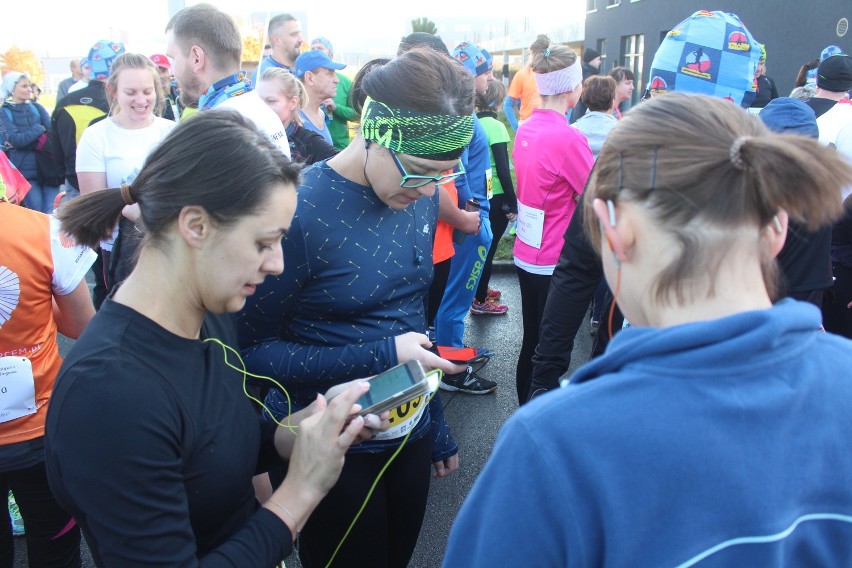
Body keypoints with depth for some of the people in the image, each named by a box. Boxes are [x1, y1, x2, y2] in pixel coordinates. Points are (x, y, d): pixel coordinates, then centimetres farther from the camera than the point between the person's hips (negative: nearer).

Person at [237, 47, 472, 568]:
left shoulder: (421, 197, -2)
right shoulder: (299, 211, -22)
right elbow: (253, 350, -18)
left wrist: (438, 428, 13)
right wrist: (381, 356, -23)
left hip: (411, 436, 6)